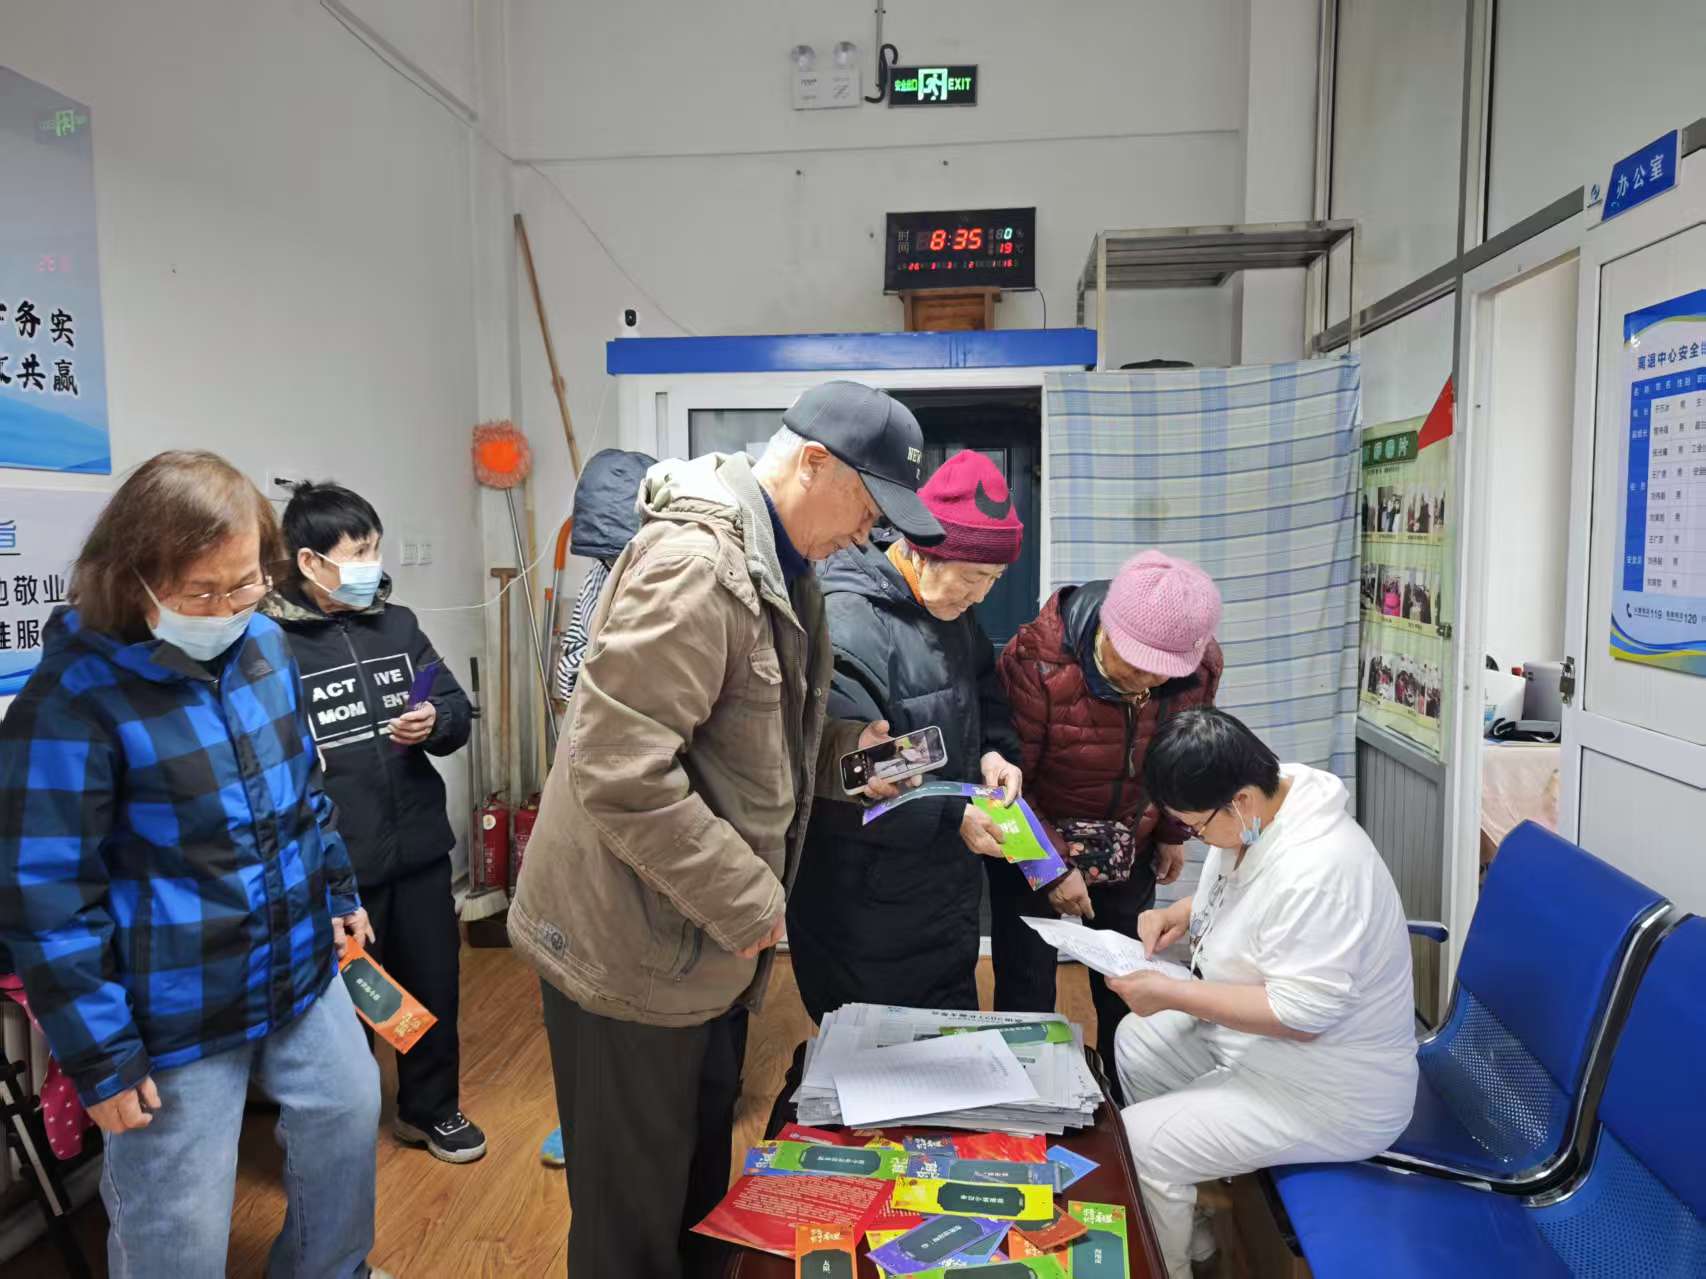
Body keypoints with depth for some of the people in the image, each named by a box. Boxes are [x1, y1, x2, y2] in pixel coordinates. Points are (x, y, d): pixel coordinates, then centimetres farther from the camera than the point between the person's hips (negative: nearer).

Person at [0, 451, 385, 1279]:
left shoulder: (265, 644, -1)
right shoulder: (75, 694, -21)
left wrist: (339, 890, 16)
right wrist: (99, 1055, -15)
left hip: (303, 972, 7)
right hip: (176, 1017, -6)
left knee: (349, 1115, 23)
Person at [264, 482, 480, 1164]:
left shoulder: (397, 623, 6)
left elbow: (459, 710, 10)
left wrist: (435, 723, -10)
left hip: (419, 848, 6)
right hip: (330, 864, -5)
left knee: (433, 986, 19)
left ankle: (430, 1110, 43)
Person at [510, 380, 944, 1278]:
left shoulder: (775, 565, 8)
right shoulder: (694, 562, -24)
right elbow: (617, 770, -30)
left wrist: (842, 751, 3)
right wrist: (747, 902, -22)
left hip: (705, 936, 9)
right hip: (630, 945, -9)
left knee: (700, 1184, 26)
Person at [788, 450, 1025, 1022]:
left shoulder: (949, 609, 4)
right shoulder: (846, 625, -25)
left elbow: (984, 691, 19)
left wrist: (994, 751, -2)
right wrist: (951, 818, -26)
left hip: (947, 887, 9)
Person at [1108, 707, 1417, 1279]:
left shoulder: (1317, 870, -35)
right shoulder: (1254, 812, -6)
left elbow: (1301, 1015, -31)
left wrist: (1172, 994, -27)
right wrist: (1181, 914, -4)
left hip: (1329, 1091, -10)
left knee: (1137, 1145, -13)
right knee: (1137, 1040, 18)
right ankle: (1177, 1208, 32)